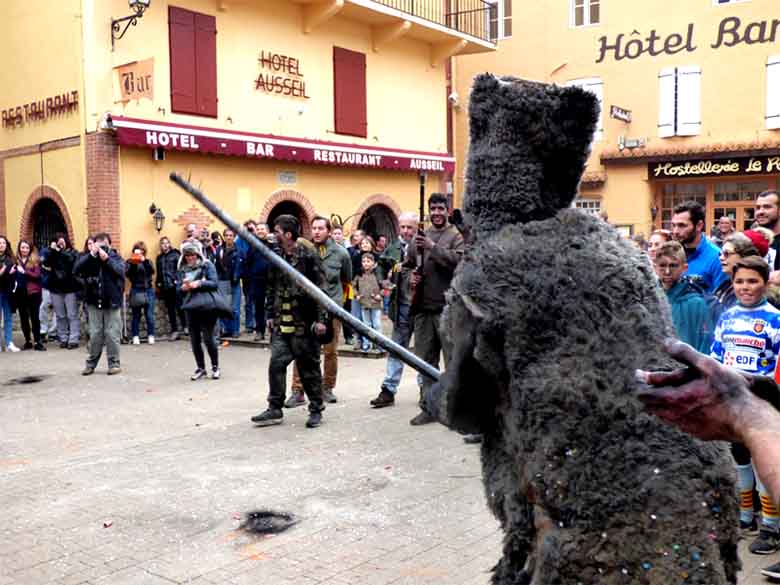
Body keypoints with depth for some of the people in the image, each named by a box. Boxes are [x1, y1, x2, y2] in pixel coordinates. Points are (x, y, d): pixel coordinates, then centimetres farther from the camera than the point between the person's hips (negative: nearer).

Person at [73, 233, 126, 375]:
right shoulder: (89, 258, 6)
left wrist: (107, 259, -22)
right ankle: (91, 363, 16)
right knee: (95, 335, 5)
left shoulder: (116, 258, 3)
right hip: (94, 303, 1)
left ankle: (114, 363, 9)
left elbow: (120, 271, -15)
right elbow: (76, 270, -10)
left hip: (112, 303, -1)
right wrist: (91, 255, -17)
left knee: (112, 335, 0)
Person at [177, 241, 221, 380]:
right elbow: (178, 288, 10)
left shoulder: (207, 265, 0)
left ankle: (215, 367, 16)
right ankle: (200, 368, 20)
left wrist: (199, 283, -17)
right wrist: (183, 287, -12)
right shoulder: (182, 269, 11)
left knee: (208, 339, -2)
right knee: (194, 340, 7)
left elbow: (215, 283, -7)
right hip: (191, 307, 4)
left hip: (207, 306, -4)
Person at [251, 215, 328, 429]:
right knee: (276, 363, 1)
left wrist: (320, 319, -13)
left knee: (309, 367, 4)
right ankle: (275, 409, 10)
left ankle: (316, 409, 17)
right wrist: (270, 315, 15)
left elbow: (320, 289, -10)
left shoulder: (309, 257, -9)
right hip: (282, 323, 6)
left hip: (304, 323, -5)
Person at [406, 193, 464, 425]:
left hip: (447, 308, -5)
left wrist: (433, 247, -20)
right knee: (425, 360, 10)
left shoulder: (455, 236, 0)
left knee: (453, 360, 0)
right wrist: (410, 277, 1)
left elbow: (458, 261, -17)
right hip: (423, 307, 5)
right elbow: (407, 265, 21)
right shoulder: (420, 237, 14)